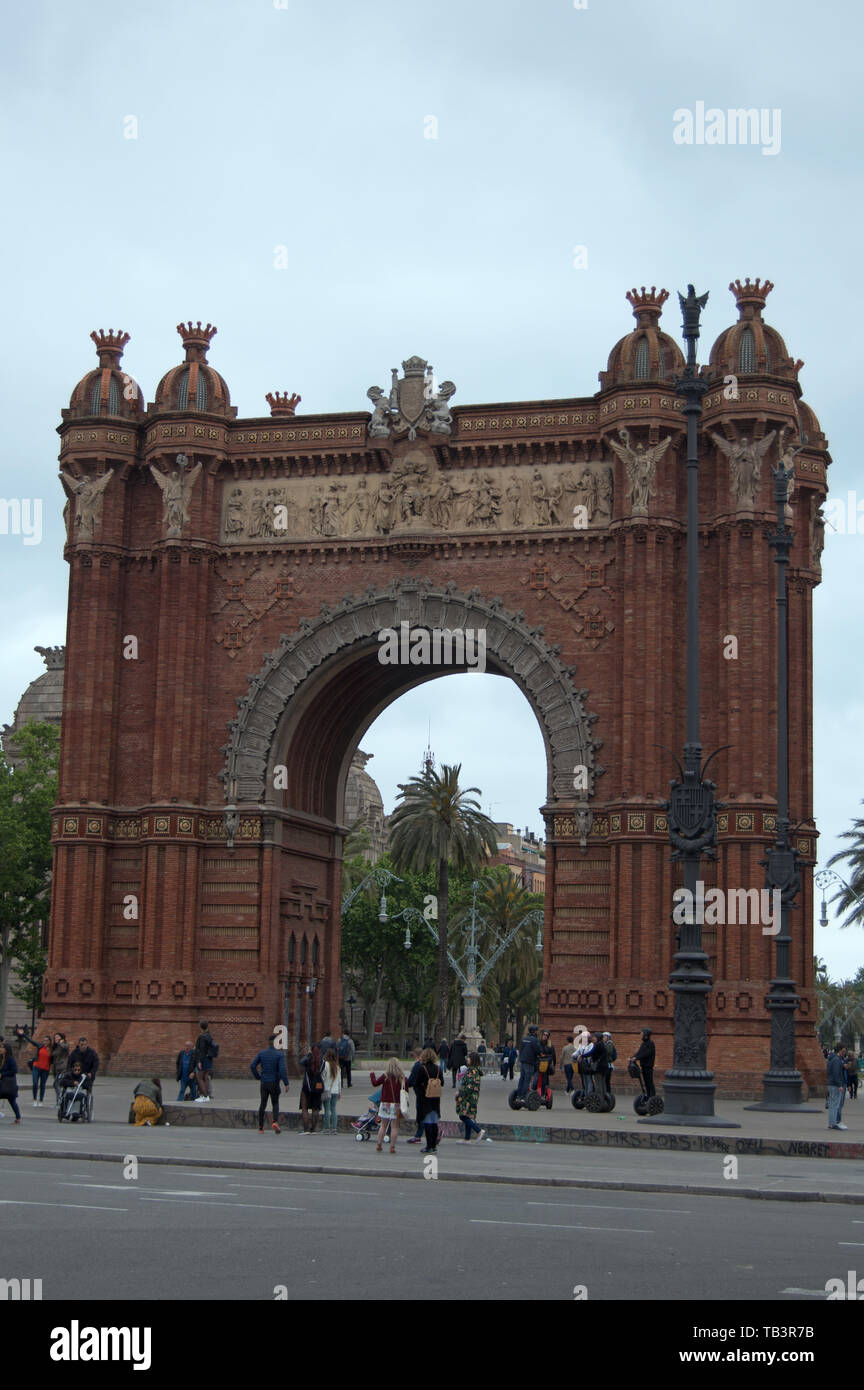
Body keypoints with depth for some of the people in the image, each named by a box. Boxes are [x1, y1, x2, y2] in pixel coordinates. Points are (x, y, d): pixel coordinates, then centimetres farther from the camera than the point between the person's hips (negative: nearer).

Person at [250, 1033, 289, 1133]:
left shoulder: (261, 1053, 1)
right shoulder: (280, 1054, -10)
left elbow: (252, 1066, -3)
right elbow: (282, 1069, -19)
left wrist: (258, 1077, 8)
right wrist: (286, 1083, -14)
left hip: (264, 1083, 3)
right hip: (274, 1083, -2)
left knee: (263, 1104, 12)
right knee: (275, 1104, 12)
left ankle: (260, 1127, 12)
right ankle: (275, 1122, -12)